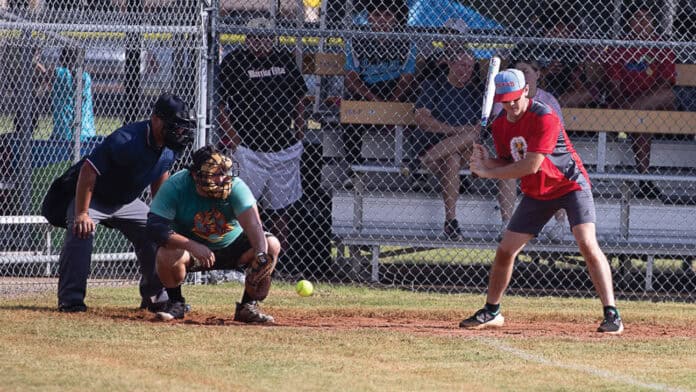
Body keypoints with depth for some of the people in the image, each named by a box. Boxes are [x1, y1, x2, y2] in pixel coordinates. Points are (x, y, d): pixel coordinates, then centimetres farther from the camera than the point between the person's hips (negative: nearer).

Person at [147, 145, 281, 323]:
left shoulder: (235, 186, -24)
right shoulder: (175, 186, -25)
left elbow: (253, 224, -36)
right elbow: (154, 227, -32)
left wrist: (262, 255, -56)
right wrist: (193, 246, -45)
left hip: (232, 244, 1)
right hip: (189, 248, -1)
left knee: (272, 245, -23)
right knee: (166, 254, -34)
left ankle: (248, 307, -6)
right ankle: (175, 303, -3)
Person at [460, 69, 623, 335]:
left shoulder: (543, 118, -25)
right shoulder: (500, 125, -1)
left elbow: (531, 165, -29)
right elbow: (508, 164, 5)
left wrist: (488, 172, -24)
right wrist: (486, 161, -17)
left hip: (570, 184, -7)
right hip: (536, 194, 7)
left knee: (587, 243, -23)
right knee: (505, 250, 5)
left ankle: (612, 314, -24)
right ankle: (491, 312, 24)